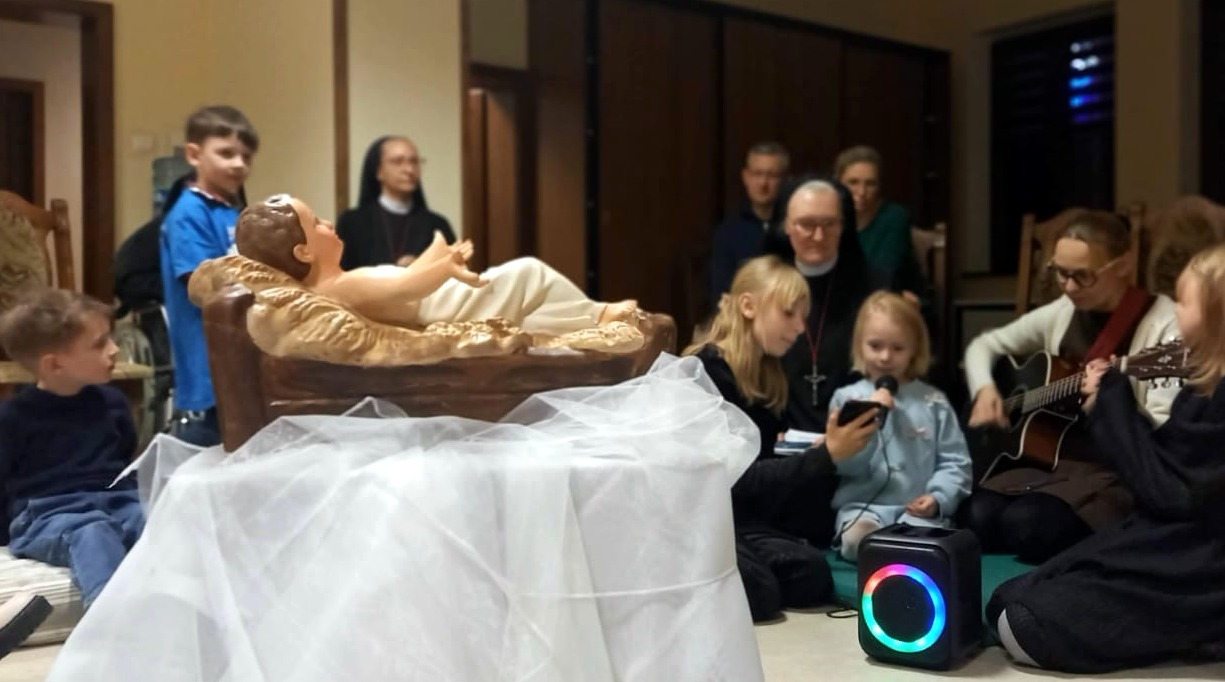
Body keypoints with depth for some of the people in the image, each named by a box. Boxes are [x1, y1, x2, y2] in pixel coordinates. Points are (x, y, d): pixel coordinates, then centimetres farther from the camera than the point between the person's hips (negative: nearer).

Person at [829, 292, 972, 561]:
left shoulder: (933, 401, 9)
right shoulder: (847, 398, 6)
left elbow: (956, 462, 7)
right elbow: (842, 463, -4)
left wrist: (938, 498, -10)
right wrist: (869, 421, -14)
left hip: (919, 509, 0)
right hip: (863, 506, 0)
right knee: (857, 540, -31)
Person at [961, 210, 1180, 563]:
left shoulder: (1164, 323, -11)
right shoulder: (1061, 312, 8)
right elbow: (984, 345, 21)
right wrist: (984, 389, 1)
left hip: (1117, 472, -5)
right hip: (1050, 459, 6)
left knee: (1028, 522, -32)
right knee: (978, 516, -22)